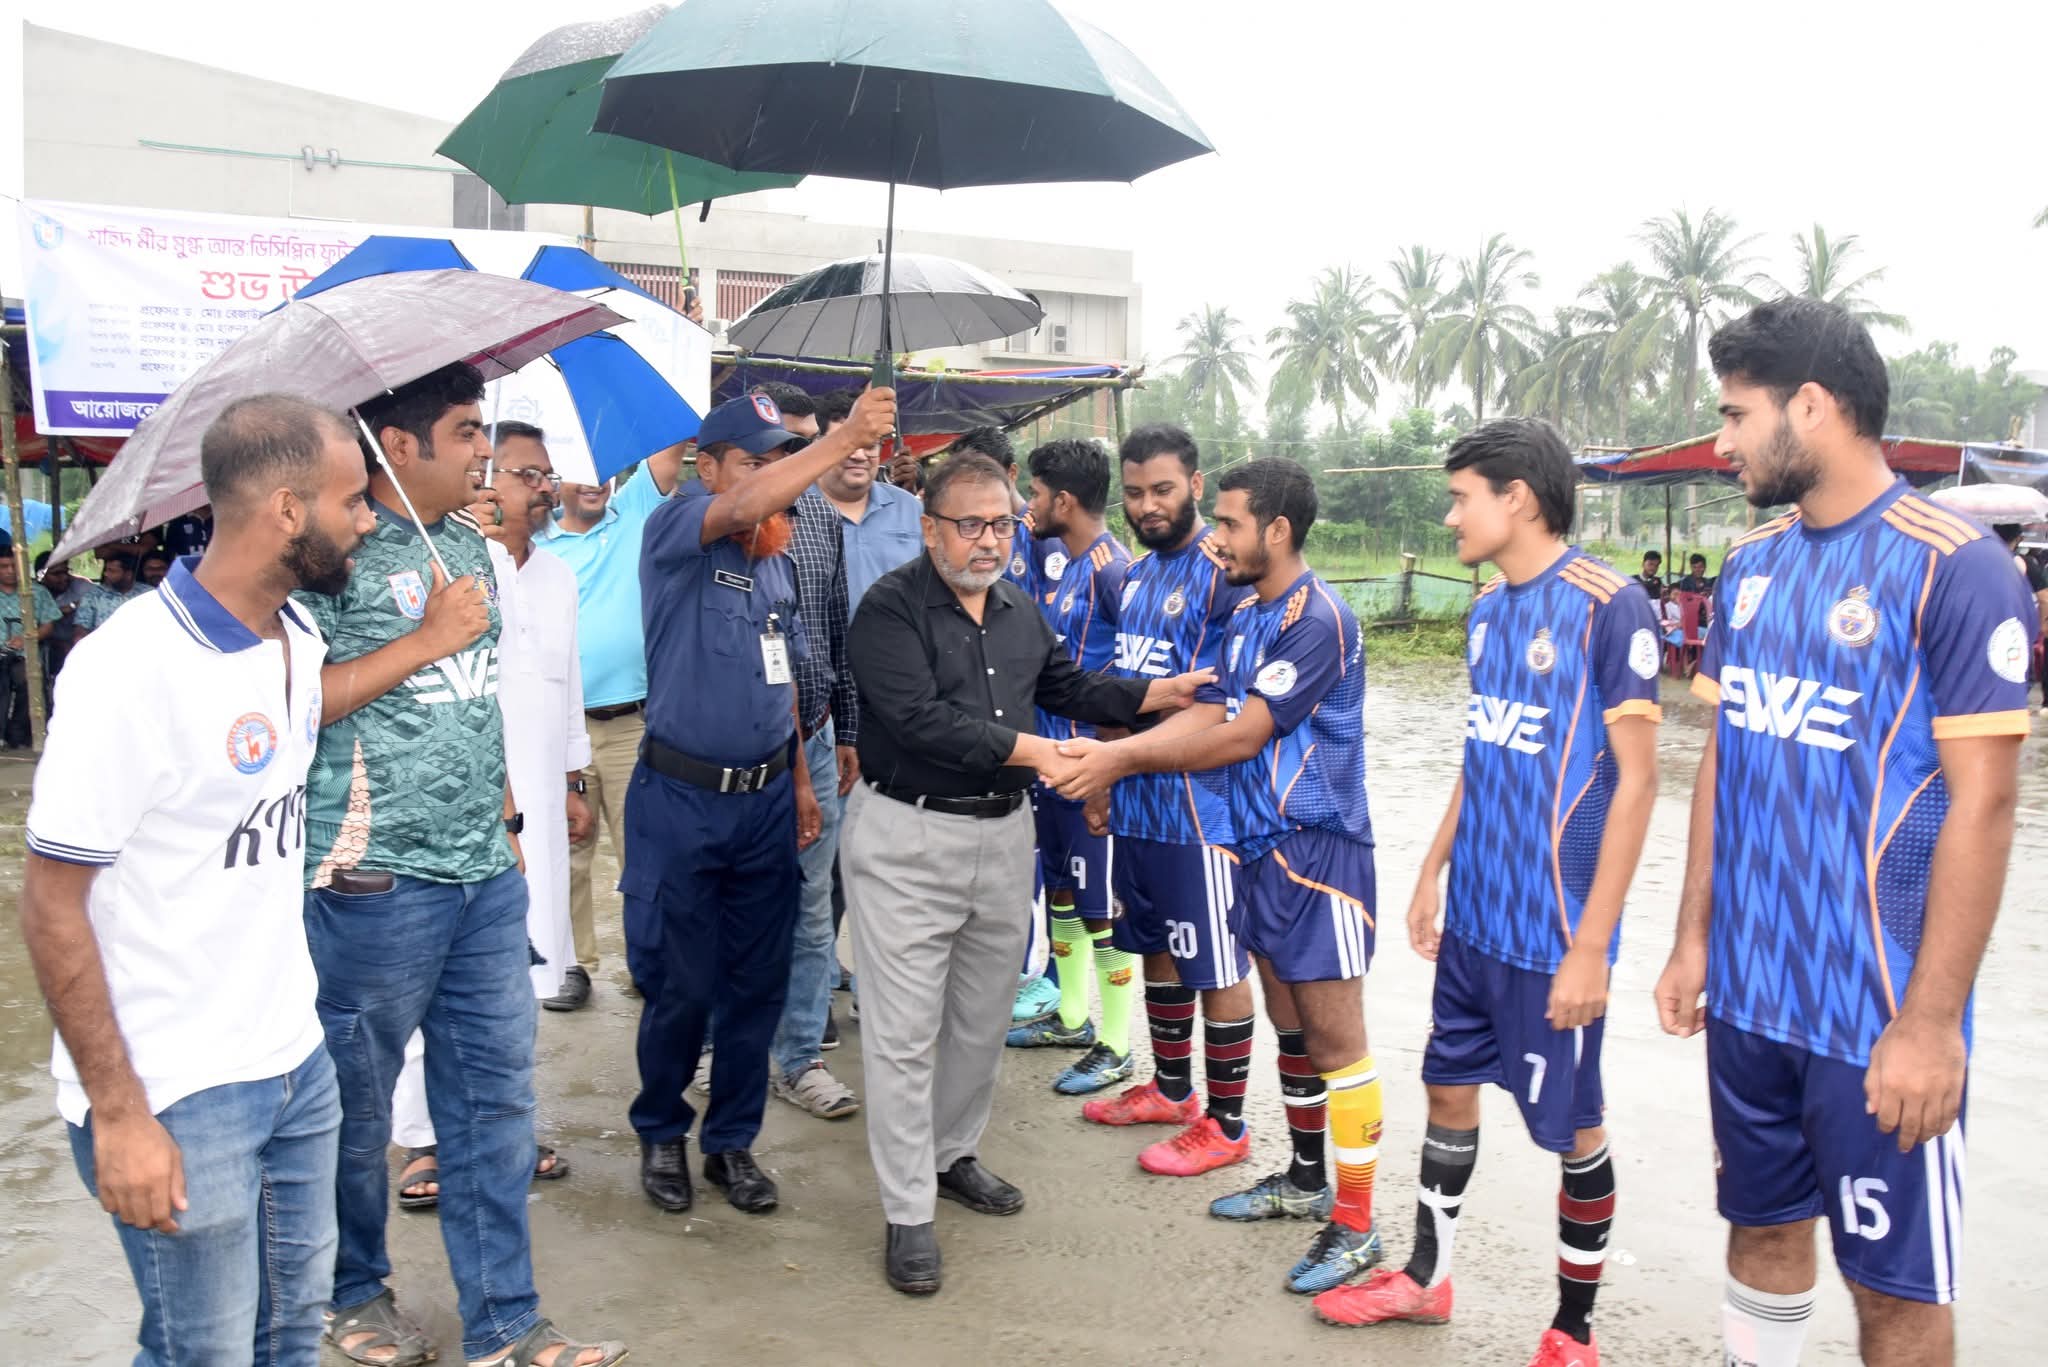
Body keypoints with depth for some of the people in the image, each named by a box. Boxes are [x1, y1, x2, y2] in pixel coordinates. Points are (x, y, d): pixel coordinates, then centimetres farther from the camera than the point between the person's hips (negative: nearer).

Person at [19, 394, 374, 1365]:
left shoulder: (298, 638, 4)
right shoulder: (132, 668, -21)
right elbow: (52, 902, -18)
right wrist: (118, 1114, -18)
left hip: (297, 1064, 8)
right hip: (177, 1099, -7)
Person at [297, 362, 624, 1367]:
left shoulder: (470, 546, 12)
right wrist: (429, 637, -17)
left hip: (486, 876, 7)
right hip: (374, 885, -7)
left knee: (496, 1100, 10)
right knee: (356, 1105, 12)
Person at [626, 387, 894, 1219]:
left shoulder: (778, 559, 11)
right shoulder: (675, 528, -8)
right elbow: (744, 508, -31)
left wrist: (800, 780, 14)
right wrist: (846, 438, -35)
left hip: (766, 798, 6)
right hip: (682, 798, -5)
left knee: (759, 984, 10)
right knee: (681, 986, 5)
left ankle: (732, 1142, 27)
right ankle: (661, 1134, 28)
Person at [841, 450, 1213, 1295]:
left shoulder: (1019, 612, 11)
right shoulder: (890, 609, -13)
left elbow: (1070, 687, 20)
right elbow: (920, 721, -23)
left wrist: (1156, 695, 8)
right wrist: (1030, 750, -24)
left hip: (1001, 834, 7)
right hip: (906, 838, -7)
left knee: (982, 1020, 18)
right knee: (904, 1033, -1)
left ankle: (952, 1156, 38)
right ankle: (908, 1215, 10)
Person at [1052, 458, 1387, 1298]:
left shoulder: (1316, 619, -18)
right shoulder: (1248, 619, 11)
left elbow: (1241, 735, -20)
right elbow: (1207, 715, 5)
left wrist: (1126, 756, -13)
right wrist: (1108, 754, -7)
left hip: (1318, 851, -9)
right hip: (1262, 848, 9)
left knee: (1335, 1042, -1)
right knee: (1289, 1026, 18)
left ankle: (1355, 1226, 10)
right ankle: (1306, 1181, 33)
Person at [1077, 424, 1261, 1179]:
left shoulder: (1226, 570, -13)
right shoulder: (1133, 575, 13)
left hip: (1200, 803, -8)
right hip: (1135, 799, 8)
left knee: (1217, 965, 3)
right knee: (1158, 948, 20)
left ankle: (1226, 1124, 16)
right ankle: (1171, 1088, 37)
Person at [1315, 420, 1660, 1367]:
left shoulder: (1608, 605, -15)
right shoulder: (1487, 610, 8)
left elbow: (1637, 780, -16)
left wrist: (1590, 945, -18)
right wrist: (1431, 876, 15)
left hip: (1554, 929, -7)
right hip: (1474, 915, 7)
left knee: (1571, 1125, 8)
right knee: (1449, 1089, 17)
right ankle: (1425, 1279, 36)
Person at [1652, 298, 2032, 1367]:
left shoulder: (1954, 566, -13)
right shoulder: (1752, 565, 7)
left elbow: (1982, 804, -15)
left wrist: (1932, 1023, -16)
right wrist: (1693, 940, 10)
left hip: (1879, 1013, -6)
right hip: (1748, 991, 6)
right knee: (1762, 1226, 18)